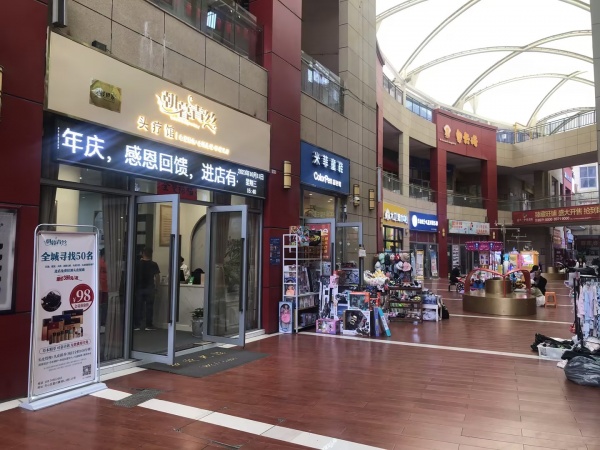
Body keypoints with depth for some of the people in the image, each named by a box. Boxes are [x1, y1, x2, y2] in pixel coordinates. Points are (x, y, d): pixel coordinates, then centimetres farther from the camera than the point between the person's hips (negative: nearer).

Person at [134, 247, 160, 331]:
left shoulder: (137, 263, -3)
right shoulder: (153, 264, -5)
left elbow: (134, 275, 3)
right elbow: (157, 277, -4)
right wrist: (156, 287, 6)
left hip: (138, 288, 1)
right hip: (150, 288, -1)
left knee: (138, 306, 8)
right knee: (149, 307, 6)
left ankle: (137, 325, 11)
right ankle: (149, 325, 8)